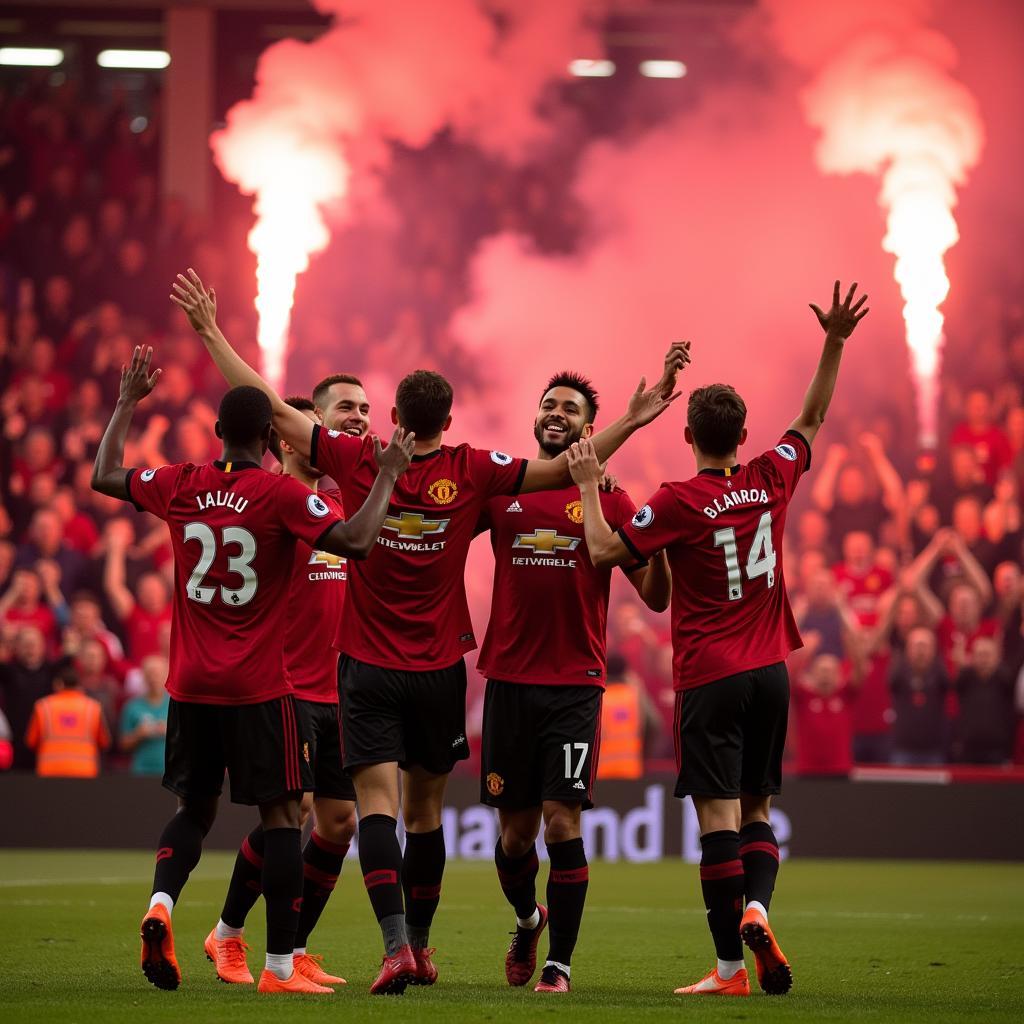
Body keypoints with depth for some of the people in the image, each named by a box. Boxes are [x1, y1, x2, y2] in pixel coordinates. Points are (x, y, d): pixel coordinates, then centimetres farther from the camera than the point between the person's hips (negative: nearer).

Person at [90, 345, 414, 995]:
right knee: (282, 814, 2)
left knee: (195, 808, 19)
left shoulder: (180, 487, 2)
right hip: (259, 689, -5)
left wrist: (128, 402, 28)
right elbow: (357, 541, -20)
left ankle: (160, 908, -8)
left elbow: (104, 476, 18)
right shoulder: (281, 494, -11)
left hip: (190, 685, 5)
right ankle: (280, 966, 0)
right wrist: (388, 477, -7)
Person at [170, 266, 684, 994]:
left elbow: (271, 408, -4)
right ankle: (420, 947, 23)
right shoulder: (471, 472, -6)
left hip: (369, 667, -1)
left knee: (379, 802, -9)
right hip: (439, 670, 2)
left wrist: (211, 331, 3)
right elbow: (562, 469, -5)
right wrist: (630, 422, 2)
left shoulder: (359, 461, -7)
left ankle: (396, 943, -25)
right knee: (425, 809, 13)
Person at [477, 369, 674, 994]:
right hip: (509, 679, 2)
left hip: (575, 684, -2)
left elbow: (656, 599, 3)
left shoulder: (609, 498, 4)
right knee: (516, 829, 9)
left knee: (562, 821, -10)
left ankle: (559, 963, -2)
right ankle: (527, 919, 38)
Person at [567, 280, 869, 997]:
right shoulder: (771, 481, 3)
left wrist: (589, 484, 1)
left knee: (719, 819, -6)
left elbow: (604, 550, -8)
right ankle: (756, 908, -11)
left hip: (709, 680, -5)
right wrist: (835, 344, 18)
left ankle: (731, 965, -9)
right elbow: (813, 418, 18)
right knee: (757, 810, 15)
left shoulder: (680, 502, -11)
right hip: (770, 672, 5)